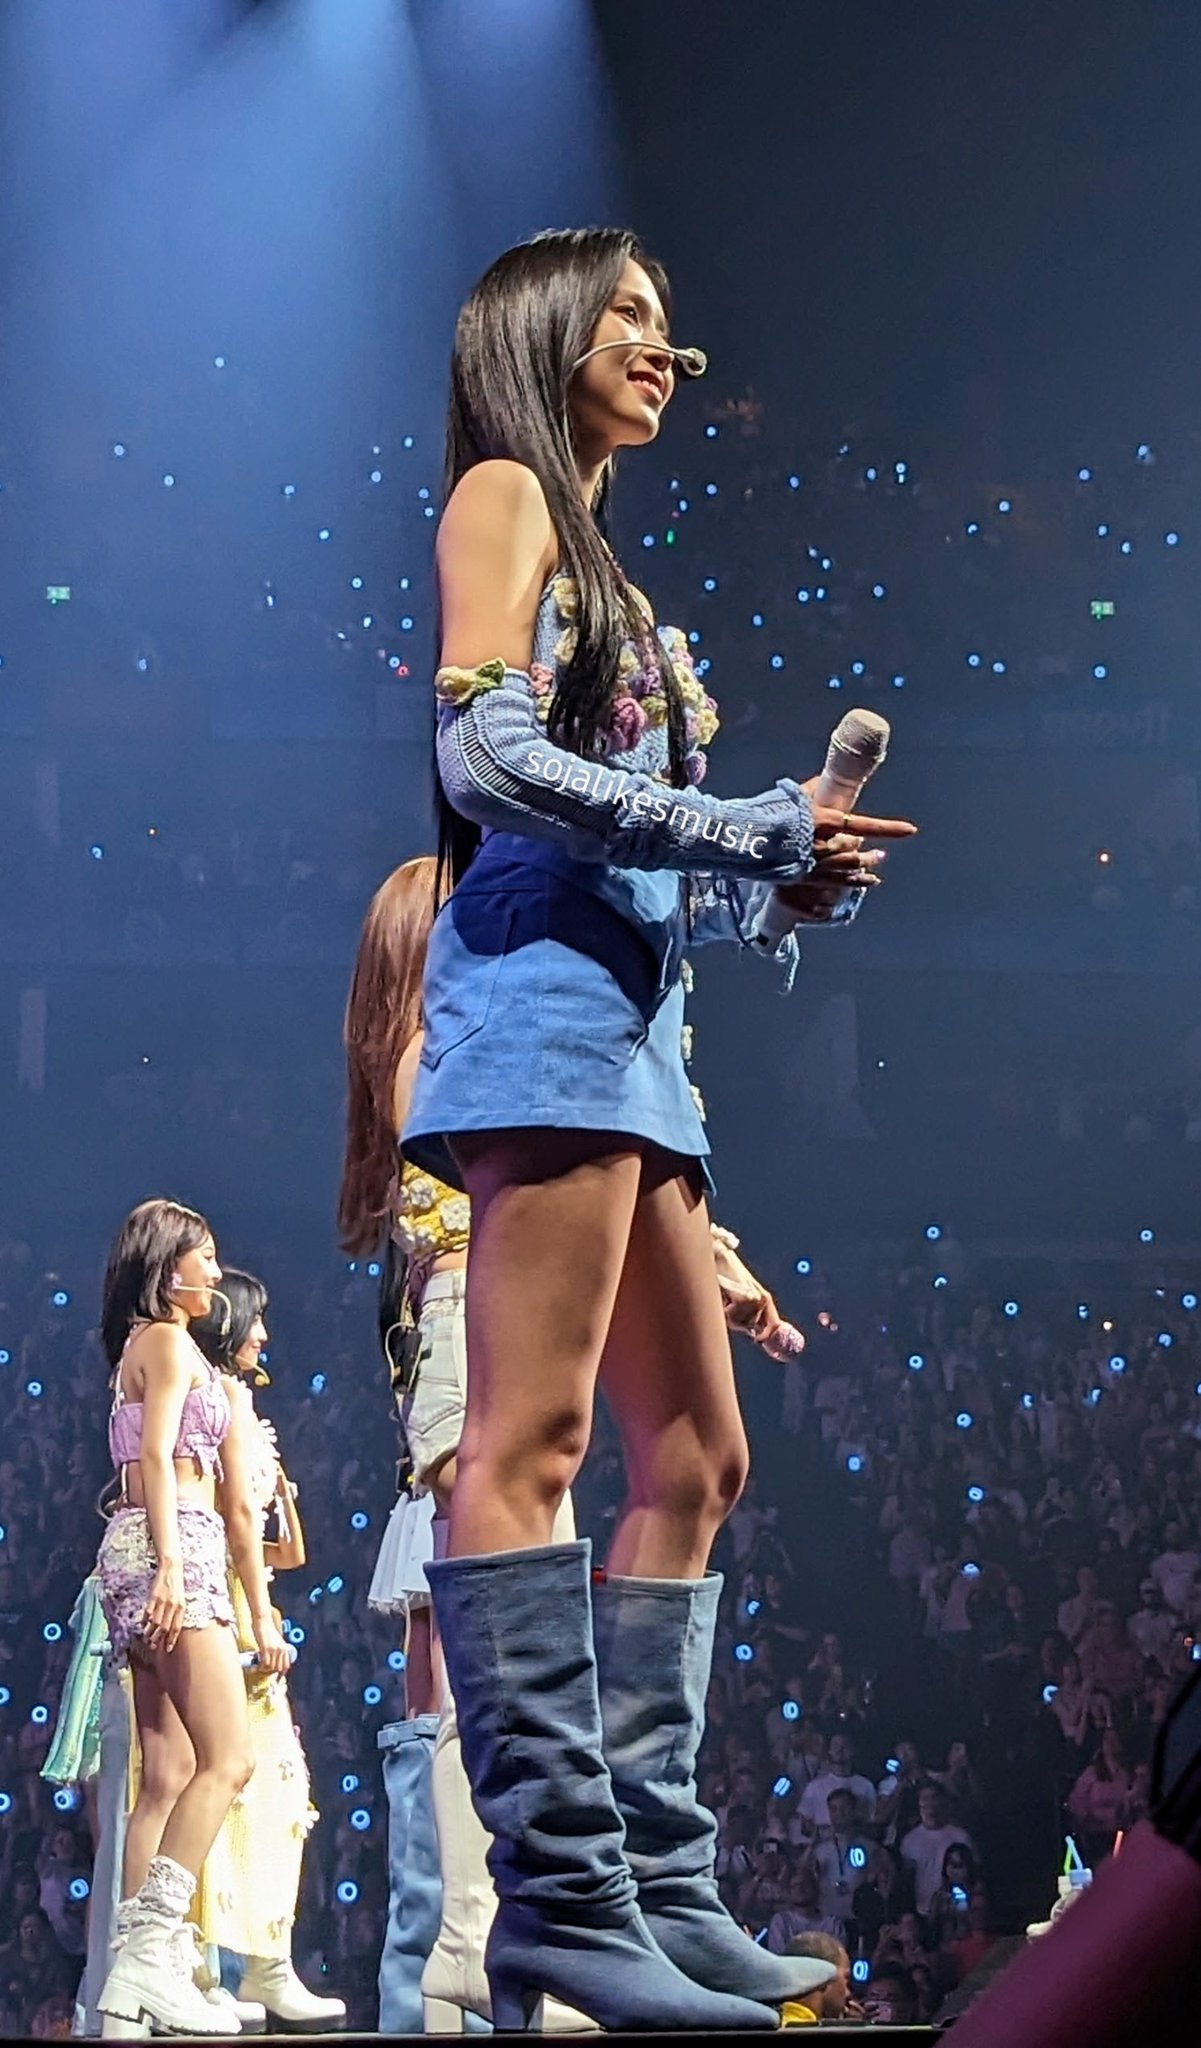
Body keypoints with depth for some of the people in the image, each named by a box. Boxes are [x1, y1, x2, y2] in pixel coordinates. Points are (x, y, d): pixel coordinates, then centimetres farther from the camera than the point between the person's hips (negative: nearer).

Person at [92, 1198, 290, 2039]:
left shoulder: (145, 1348, 27)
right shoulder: (171, 1342, -1)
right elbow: (157, 1455, -14)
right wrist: (170, 1564, -25)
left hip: (149, 1554, 10)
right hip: (171, 1545, -10)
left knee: (171, 1776, 1)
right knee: (228, 1758, -19)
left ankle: (136, 1971, -7)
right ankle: (149, 1953, -30)